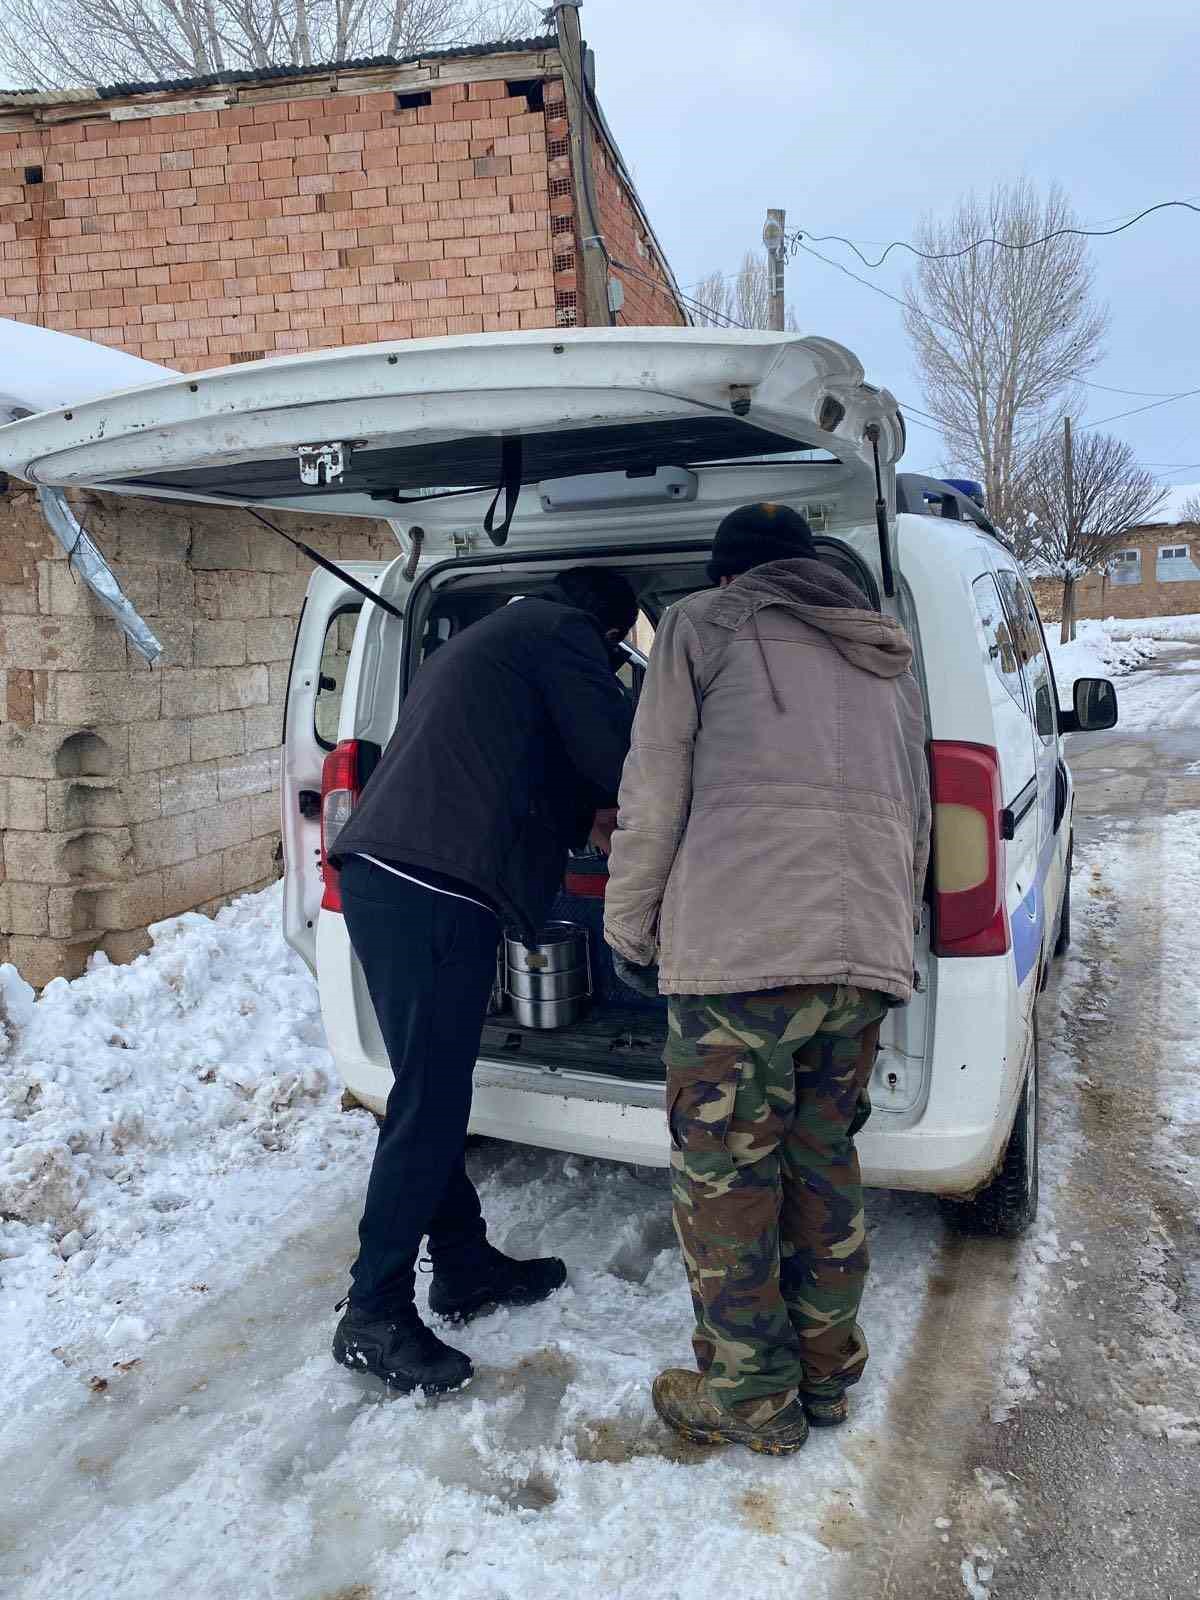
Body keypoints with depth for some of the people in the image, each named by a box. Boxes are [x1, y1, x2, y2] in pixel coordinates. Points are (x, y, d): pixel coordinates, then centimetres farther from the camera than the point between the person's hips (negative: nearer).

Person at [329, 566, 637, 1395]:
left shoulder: (483, 642, 31)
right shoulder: (564, 630, 2)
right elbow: (619, 752, -4)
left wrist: (588, 816, 32)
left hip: (379, 875, 10)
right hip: (433, 891, -10)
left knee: (434, 1091, 16)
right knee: (429, 1104, -5)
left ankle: (465, 1264, 28)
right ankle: (374, 1314, 3)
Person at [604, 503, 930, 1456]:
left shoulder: (704, 625, 8)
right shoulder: (888, 661, 26)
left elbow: (653, 798, 1)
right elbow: (917, 824, 26)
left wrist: (628, 932, 10)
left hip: (738, 947, -6)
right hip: (866, 952, 7)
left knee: (726, 1177, 6)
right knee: (823, 1162, 19)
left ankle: (751, 1400, 18)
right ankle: (825, 1371, 31)